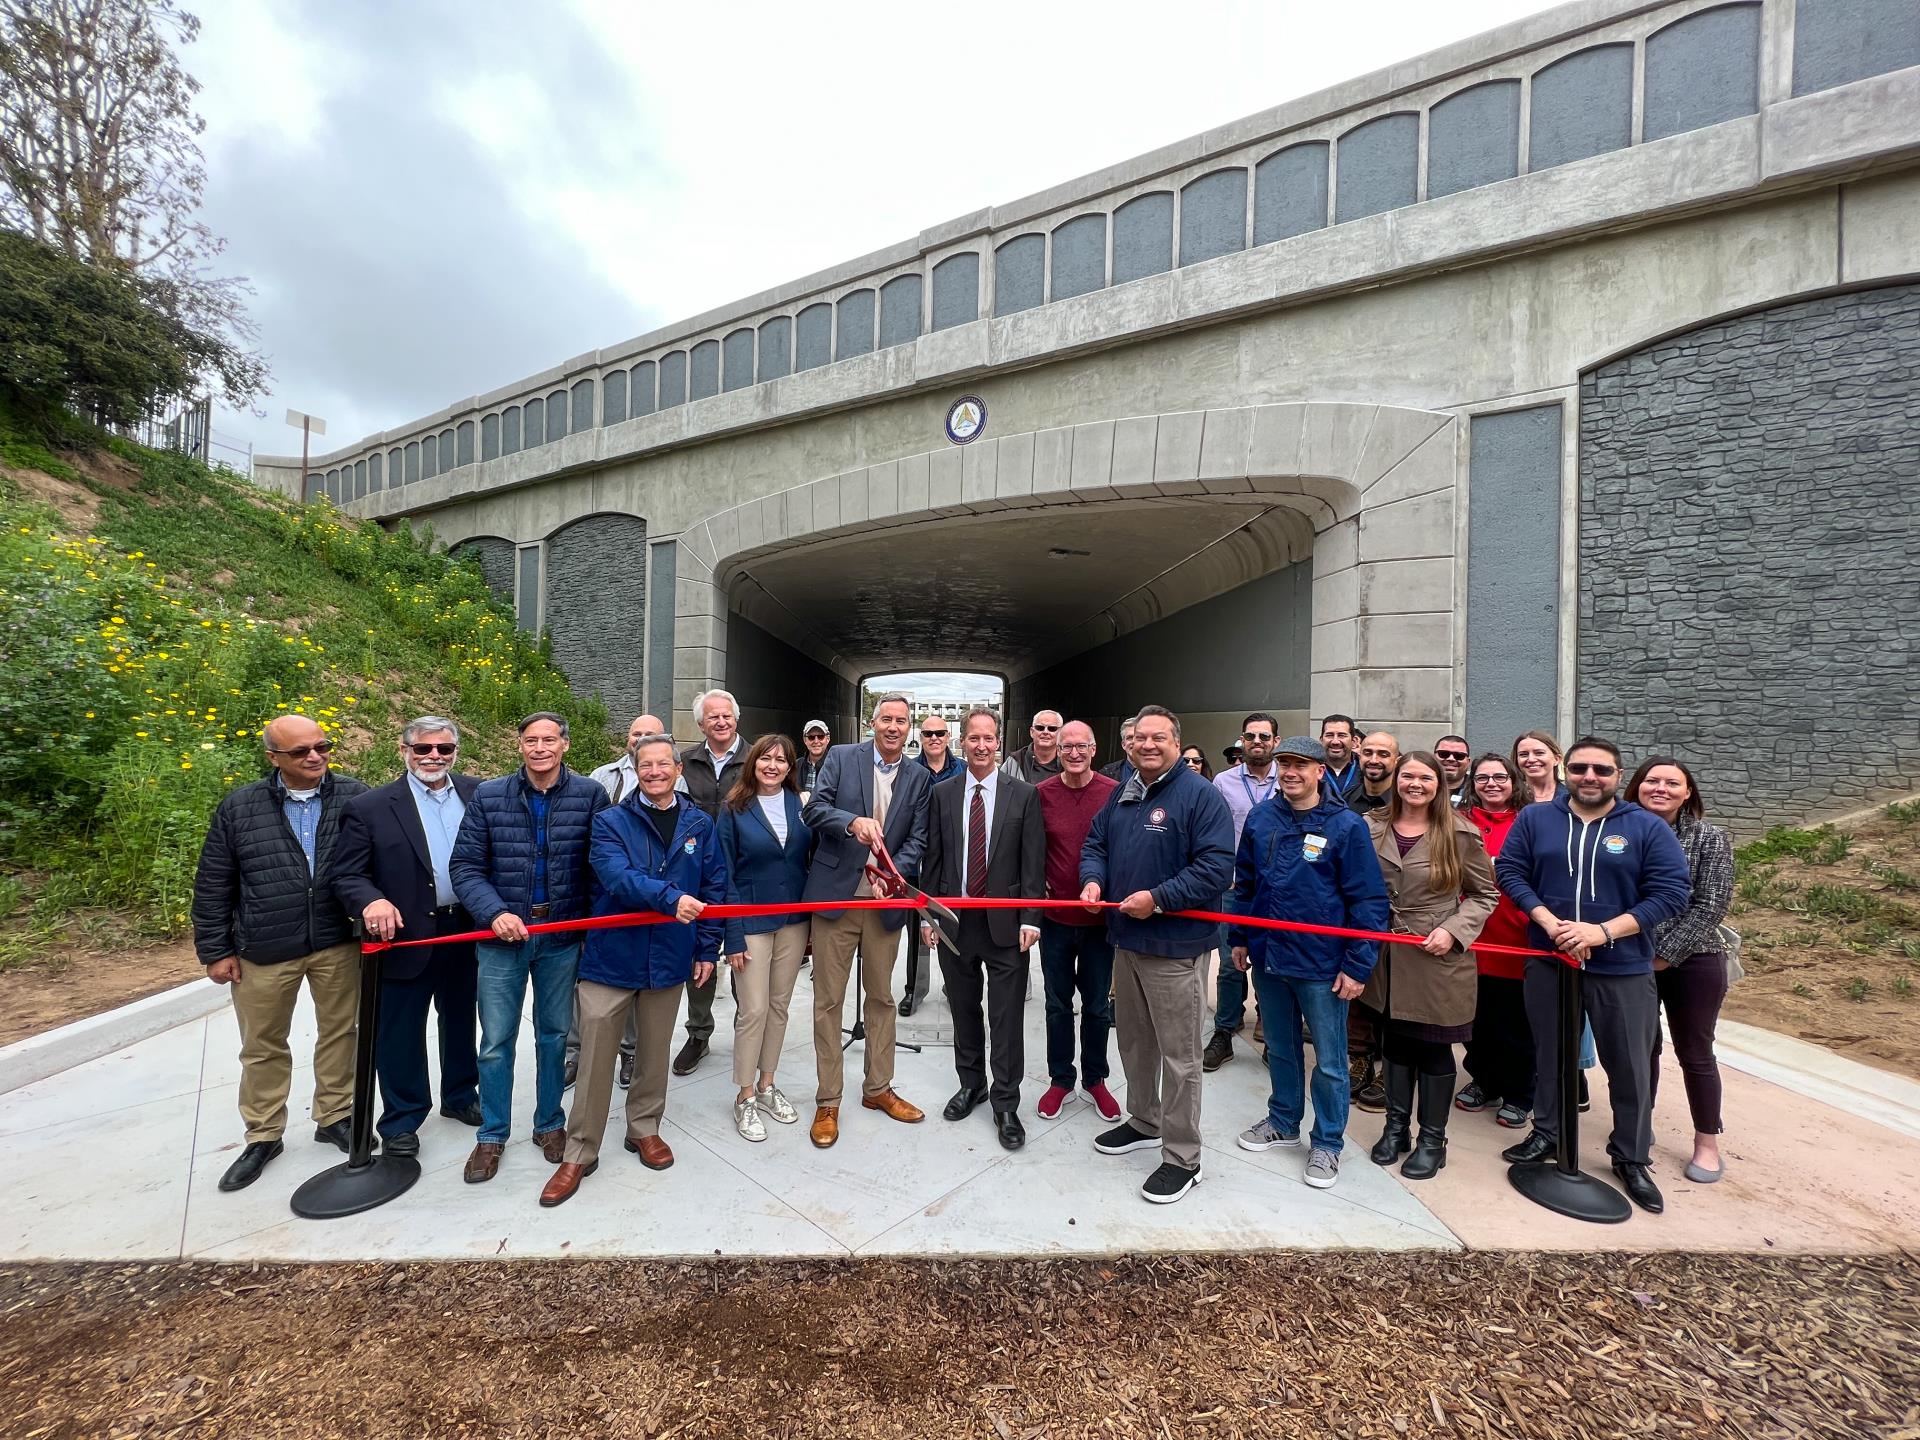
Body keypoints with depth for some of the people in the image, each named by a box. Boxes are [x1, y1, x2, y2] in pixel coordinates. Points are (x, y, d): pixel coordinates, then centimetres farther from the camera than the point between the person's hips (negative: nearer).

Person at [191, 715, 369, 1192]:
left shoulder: (354, 796, -5)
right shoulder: (238, 807, -3)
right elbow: (212, 886, 3)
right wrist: (216, 950, 2)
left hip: (338, 944, 0)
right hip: (263, 952, 0)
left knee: (340, 1031, 12)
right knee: (263, 1046, 14)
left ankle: (335, 1117, 31)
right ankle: (263, 1136, 33)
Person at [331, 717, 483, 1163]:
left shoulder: (478, 794, 0)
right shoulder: (370, 807, -8)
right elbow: (346, 875, -9)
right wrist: (371, 901, -29)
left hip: (468, 932, 3)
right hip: (407, 938, -3)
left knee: (461, 1022, 20)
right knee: (400, 1034, 11)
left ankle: (460, 1096, 40)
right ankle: (401, 1121, 30)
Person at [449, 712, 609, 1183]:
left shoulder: (590, 795, -6)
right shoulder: (488, 796, -2)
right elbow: (466, 867, -2)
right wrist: (495, 912, -17)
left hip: (563, 936, 0)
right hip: (501, 935, 1)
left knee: (554, 1035, 14)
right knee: (496, 1041, 9)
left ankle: (550, 1124, 34)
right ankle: (492, 1135, 30)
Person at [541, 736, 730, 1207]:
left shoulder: (698, 824, 1)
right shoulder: (610, 821, -6)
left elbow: (713, 887, 5)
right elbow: (618, 877, -22)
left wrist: (707, 947, 3)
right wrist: (671, 898, -37)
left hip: (669, 957, 3)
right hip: (611, 956, -2)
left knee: (655, 1052, 18)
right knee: (595, 1057, 5)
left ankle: (644, 1129, 38)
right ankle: (580, 1153, 23)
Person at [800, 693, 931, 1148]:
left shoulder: (919, 778, 5)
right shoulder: (841, 758, -1)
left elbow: (918, 838, 0)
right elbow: (815, 808, -10)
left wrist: (896, 871, -18)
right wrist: (853, 822, -29)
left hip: (885, 901, 3)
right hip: (835, 896, -2)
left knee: (881, 998, 16)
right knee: (829, 1000, 7)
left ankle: (878, 1089, 34)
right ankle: (828, 1102, 23)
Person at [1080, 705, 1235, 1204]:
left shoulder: (1199, 795, -14)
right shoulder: (1121, 795, 9)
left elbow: (1216, 865, -20)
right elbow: (1095, 843, 17)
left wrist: (1159, 897, -23)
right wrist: (1093, 879, -3)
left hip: (1175, 948, -7)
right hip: (1127, 941, 7)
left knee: (1179, 1055, 5)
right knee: (1133, 1041, 22)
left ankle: (1182, 1158, 21)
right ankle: (1143, 1122, 42)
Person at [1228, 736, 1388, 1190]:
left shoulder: (1346, 825, -13)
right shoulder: (1260, 817, 0)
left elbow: (1368, 901, -11)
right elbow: (1245, 883, 10)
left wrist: (1358, 965, -13)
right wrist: (1239, 938, 11)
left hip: (1322, 965, -4)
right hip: (1268, 958, 4)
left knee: (1329, 1062, 11)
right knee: (1280, 1049, 21)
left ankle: (1327, 1143, 31)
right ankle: (1283, 1121, 41)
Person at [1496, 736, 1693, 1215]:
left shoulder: (1649, 828, -4)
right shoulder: (1534, 818, 0)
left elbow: (1672, 893, -9)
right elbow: (1510, 870, -2)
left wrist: (1602, 932, -18)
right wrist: (1550, 923, -15)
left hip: (1623, 969, -1)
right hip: (1548, 962, 1)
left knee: (1630, 1067, 11)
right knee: (1550, 1054, 16)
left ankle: (1632, 1159, 32)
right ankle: (1546, 1134, 35)